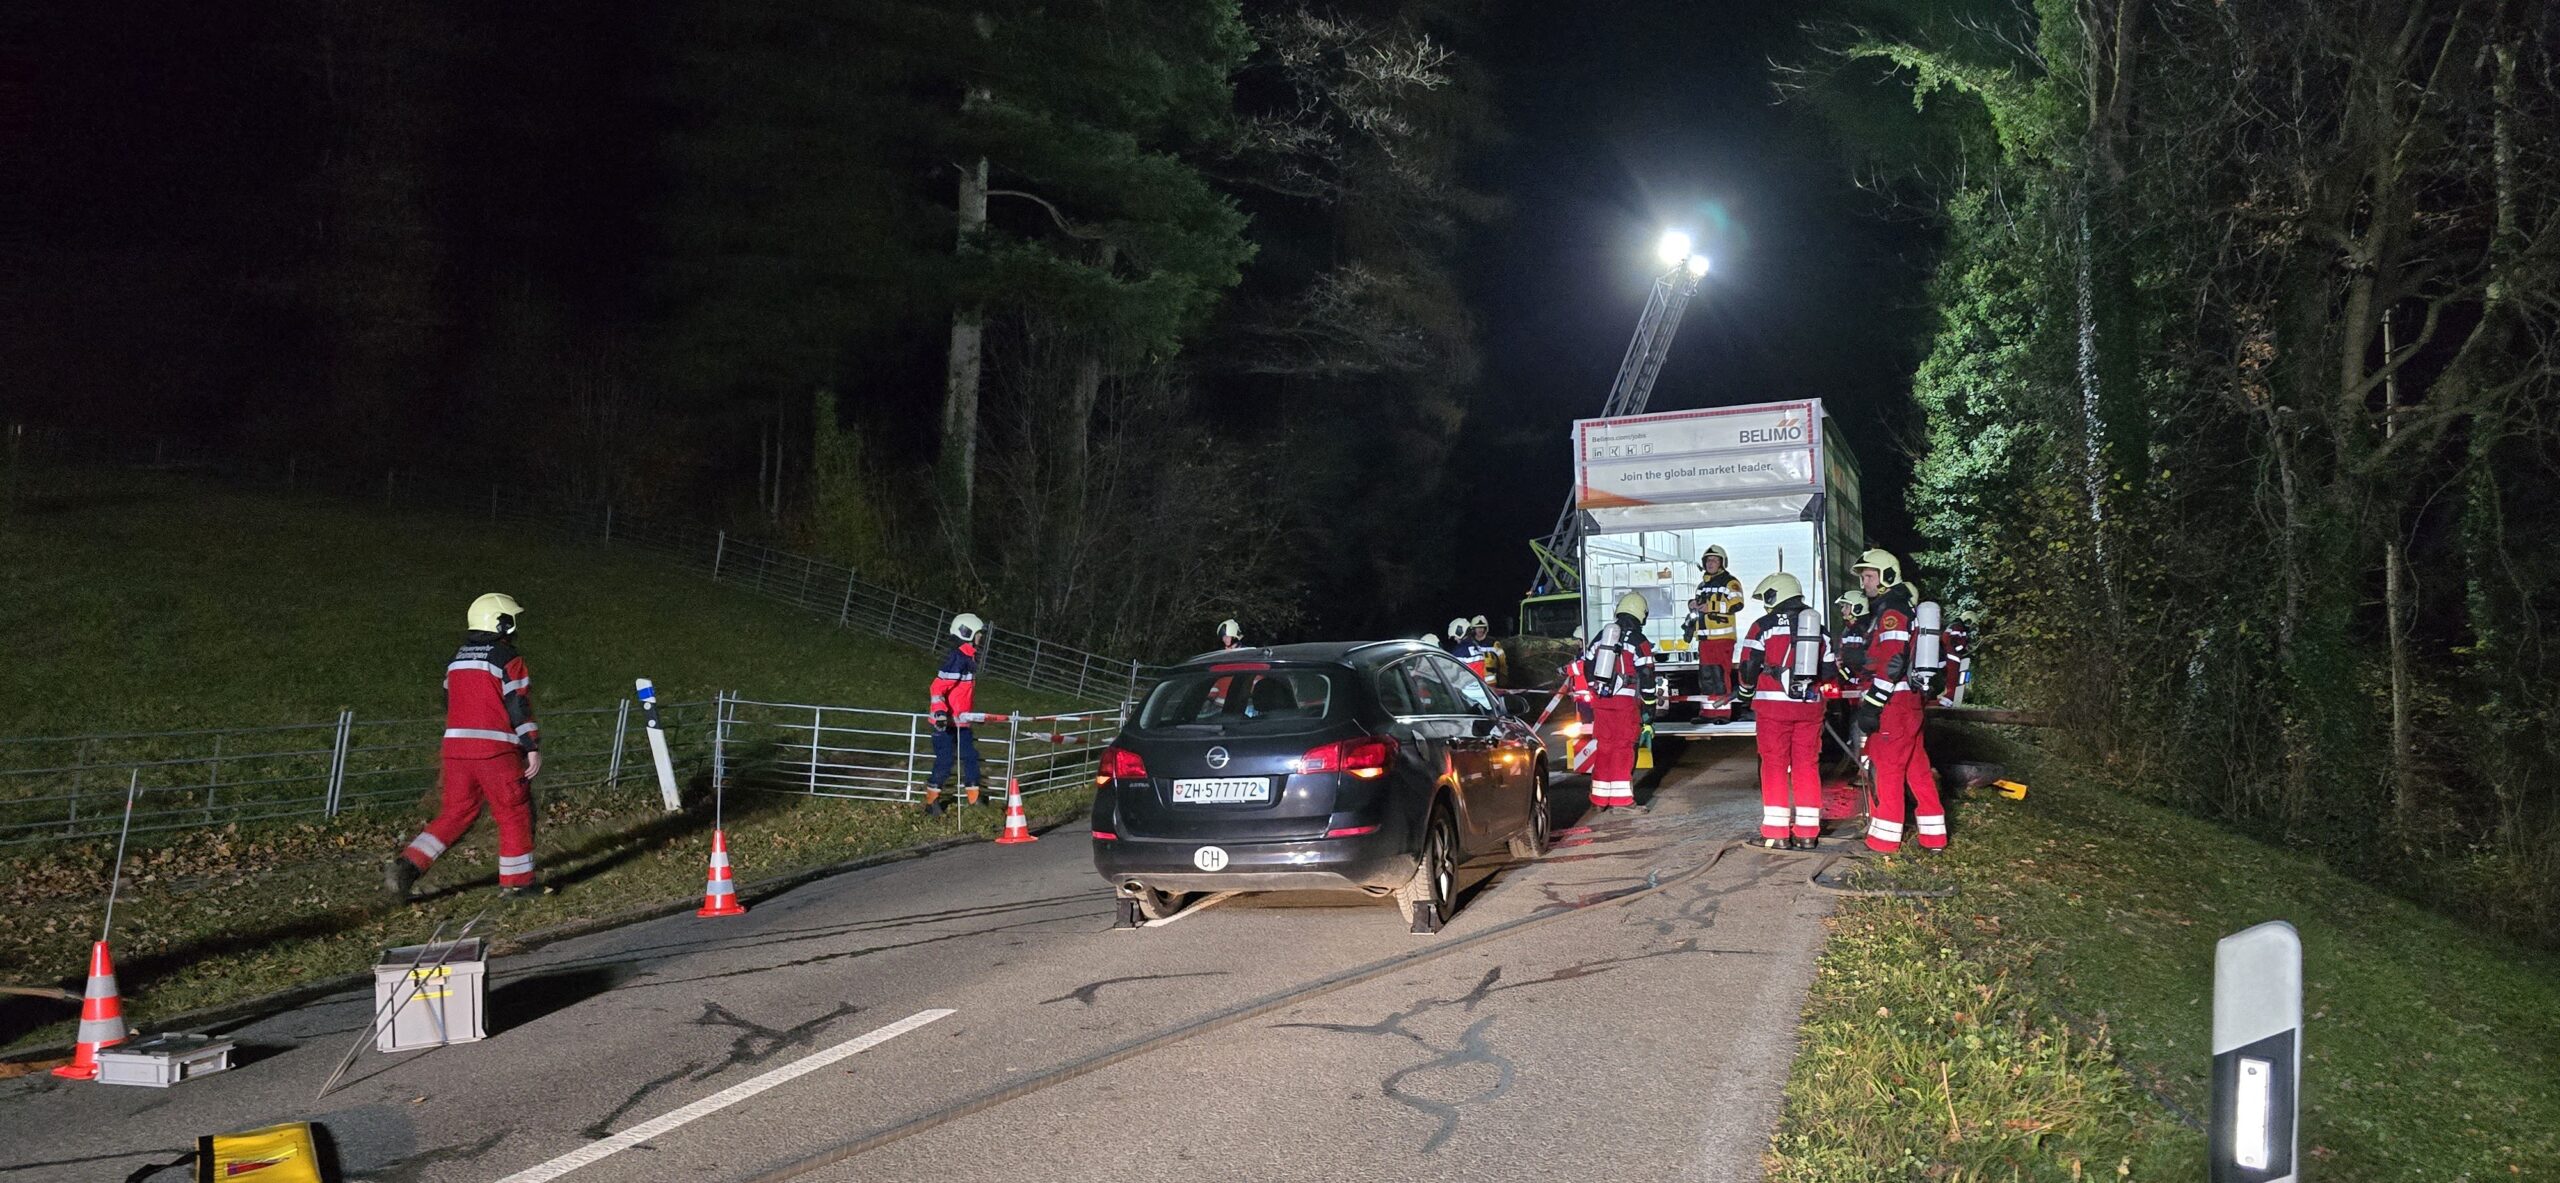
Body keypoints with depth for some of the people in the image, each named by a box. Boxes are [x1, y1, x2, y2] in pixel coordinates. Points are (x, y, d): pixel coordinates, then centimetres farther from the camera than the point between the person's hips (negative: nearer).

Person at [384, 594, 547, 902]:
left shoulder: (456, 659, 16)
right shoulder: (508, 659, -7)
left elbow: (451, 704, 22)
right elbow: (519, 707, -12)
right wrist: (534, 748, -10)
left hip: (456, 746, 7)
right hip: (497, 750, -7)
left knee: (455, 813, 11)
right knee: (515, 815, 5)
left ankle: (406, 865, -3)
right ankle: (516, 882, 11)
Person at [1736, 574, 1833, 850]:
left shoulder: (1764, 626, -5)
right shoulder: (1817, 627, 10)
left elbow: (1749, 668, -5)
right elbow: (1829, 670, 13)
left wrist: (1744, 695, 13)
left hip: (1773, 705, -4)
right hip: (1810, 705, 4)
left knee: (1774, 766, 1)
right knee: (1808, 766, 9)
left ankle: (1776, 833, 0)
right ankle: (1806, 832, 11)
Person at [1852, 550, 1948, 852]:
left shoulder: (1891, 612, -12)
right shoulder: (1884, 611, 21)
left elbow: (1891, 663, -21)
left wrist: (1872, 704, -22)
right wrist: (1870, 700, 25)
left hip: (1893, 703, -10)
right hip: (1907, 701, 10)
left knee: (1886, 768, -5)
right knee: (1917, 767, 12)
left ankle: (1884, 839, 0)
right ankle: (1933, 836, 17)